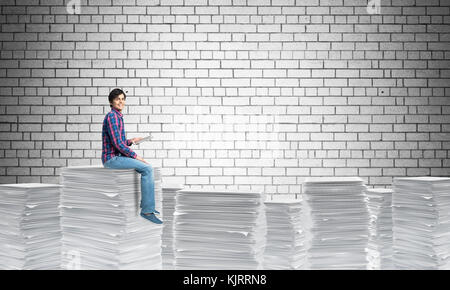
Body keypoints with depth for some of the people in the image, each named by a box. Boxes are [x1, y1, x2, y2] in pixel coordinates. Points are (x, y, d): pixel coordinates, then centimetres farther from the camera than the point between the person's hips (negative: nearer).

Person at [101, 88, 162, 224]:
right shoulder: (112, 116, -14)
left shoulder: (118, 117, 17)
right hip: (112, 159, -10)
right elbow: (117, 143, -21)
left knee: (148, 168, 12)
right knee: (147, 169, -20)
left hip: (117, 157, 10)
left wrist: (130, 141, 5)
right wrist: (135, 156, -15)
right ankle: (147, 210, -17)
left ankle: (146, 204, 16)